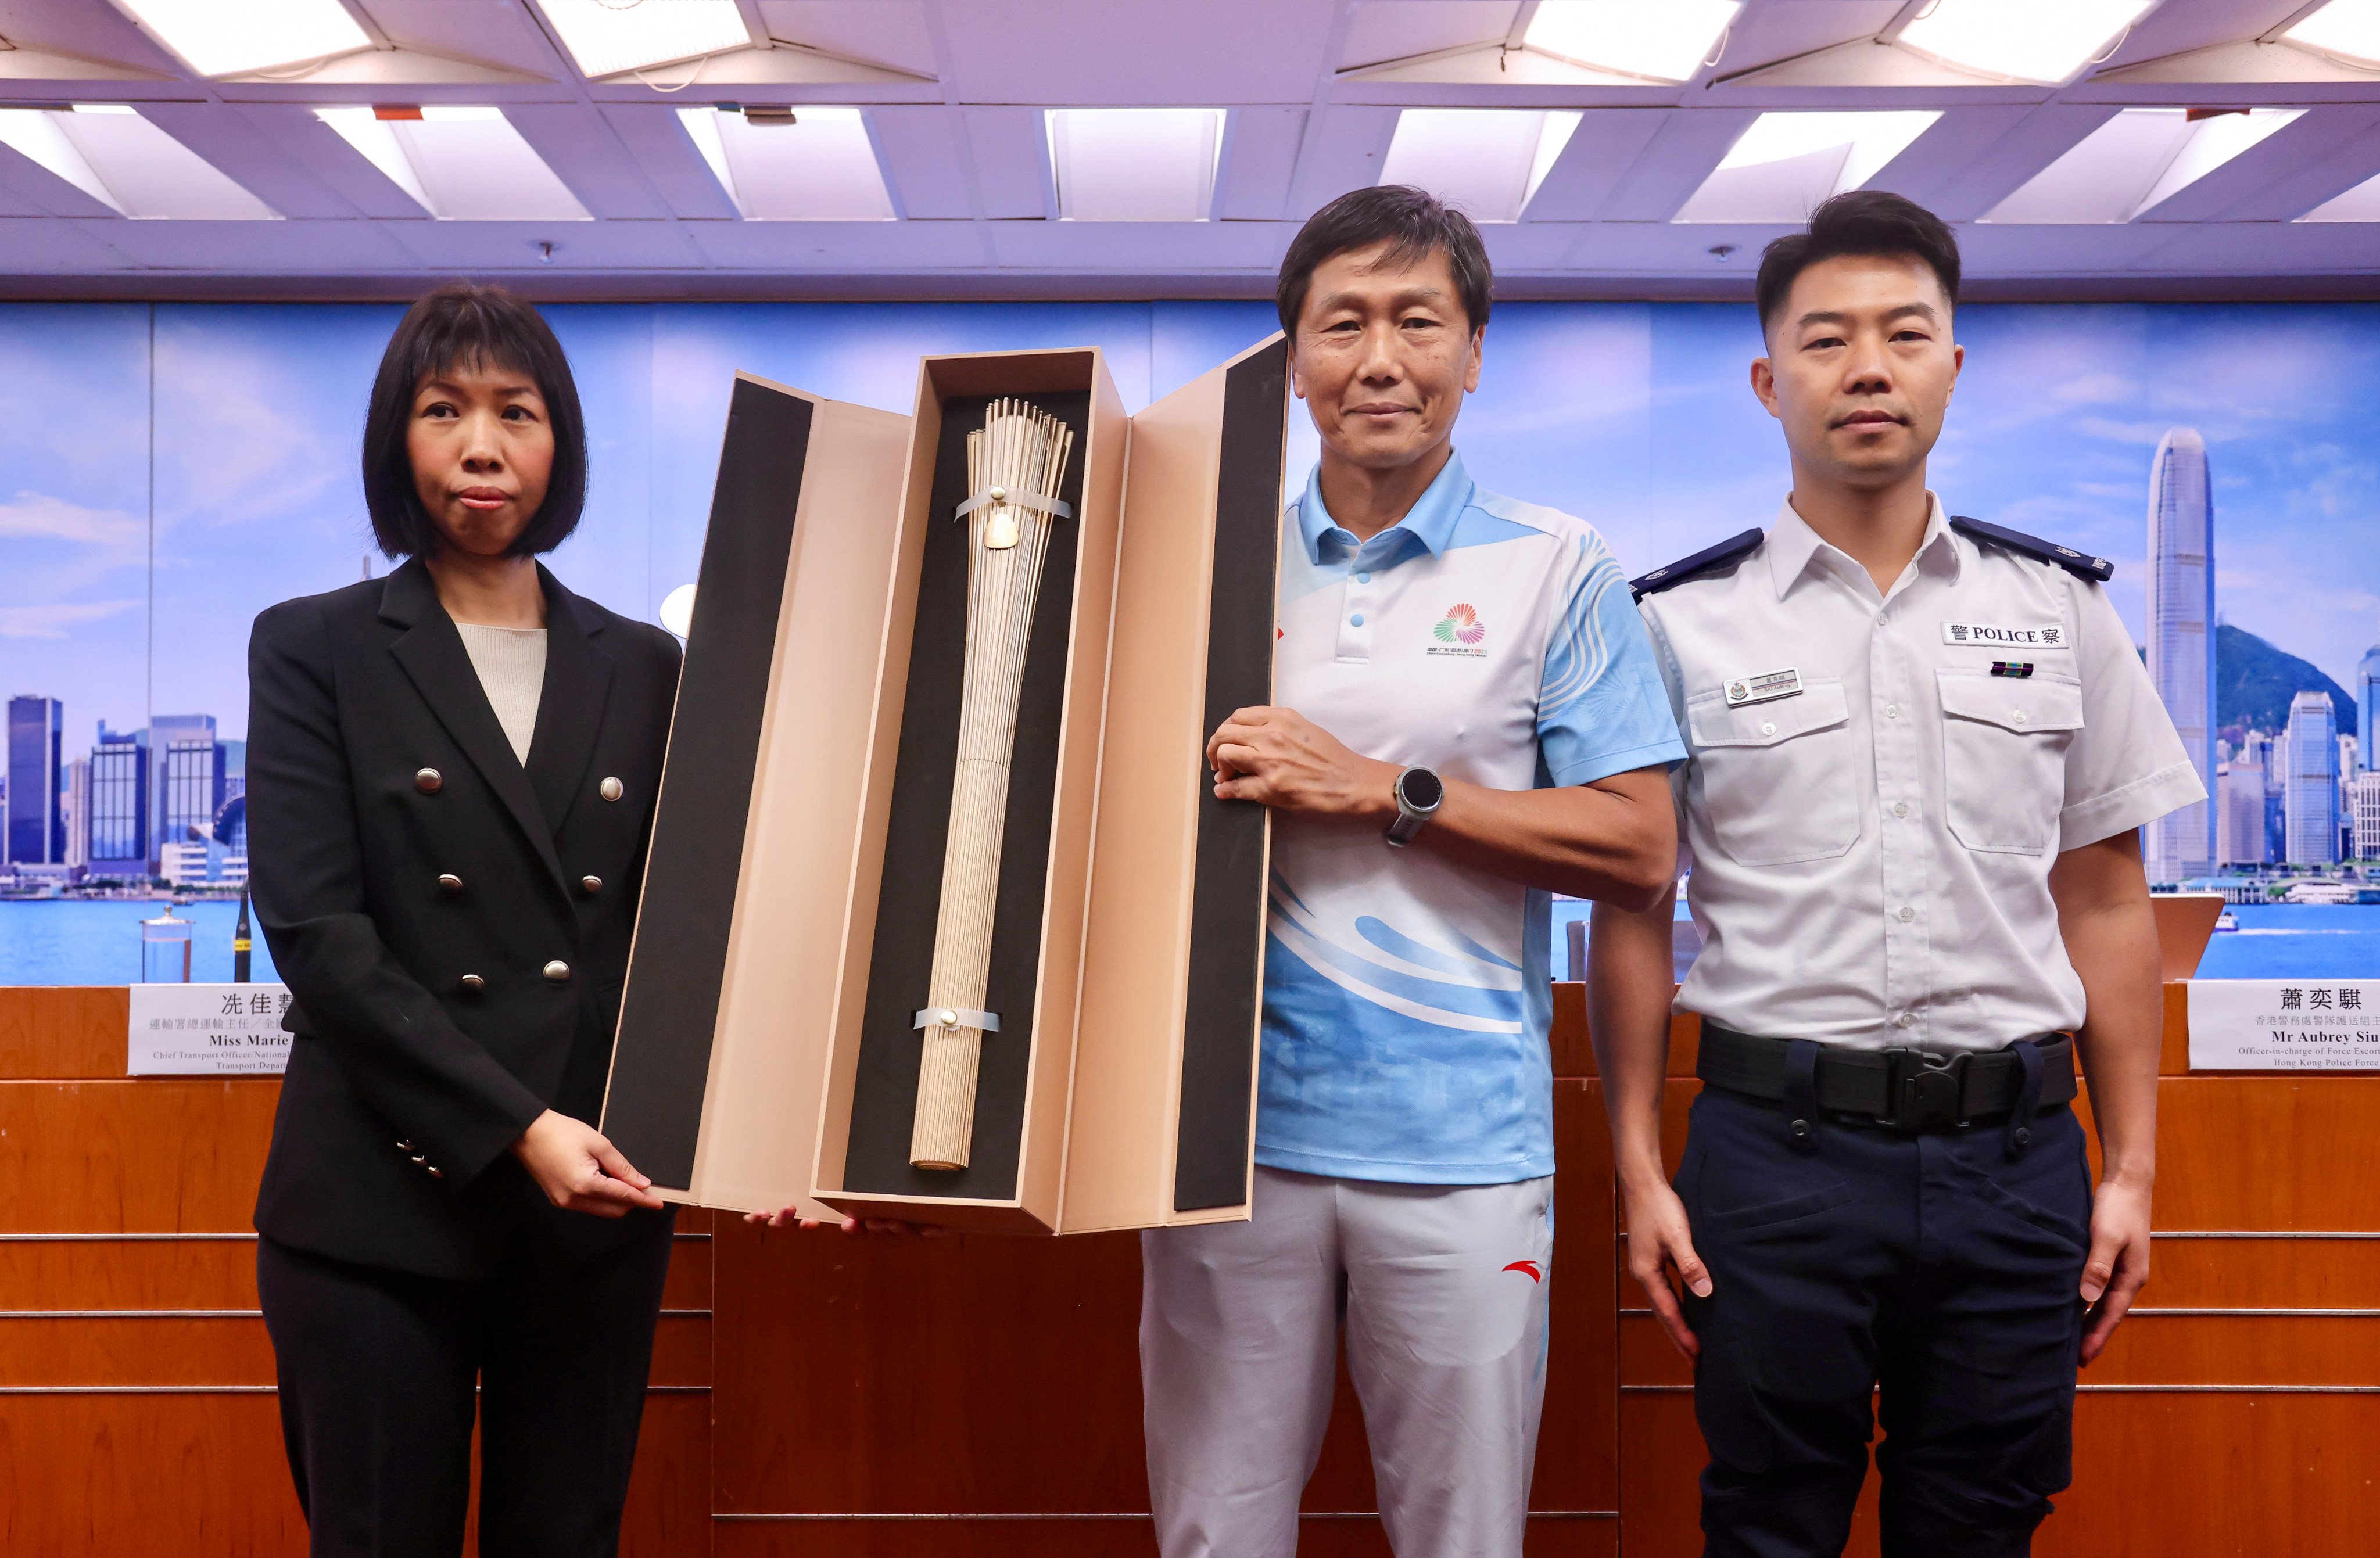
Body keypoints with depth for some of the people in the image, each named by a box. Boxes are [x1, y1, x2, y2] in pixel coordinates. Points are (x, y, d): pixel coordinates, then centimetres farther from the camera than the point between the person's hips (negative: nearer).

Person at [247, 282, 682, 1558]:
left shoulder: (640, 666, 9)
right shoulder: (314, 649, 1)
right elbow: (315, 929, -9)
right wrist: (513, 1125, -17)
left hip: (597, 1201, 3)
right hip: (383, 1205, -2)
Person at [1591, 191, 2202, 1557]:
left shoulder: (2060, 610, 7)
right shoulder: (1683, 622, 0)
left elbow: (2107, 903, 10)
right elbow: (1632, 914, 1)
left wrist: (2132, 1169, 5)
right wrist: (1641, 1172, -4)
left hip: (2015, 1150, 2)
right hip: (1775, 1147, -2)